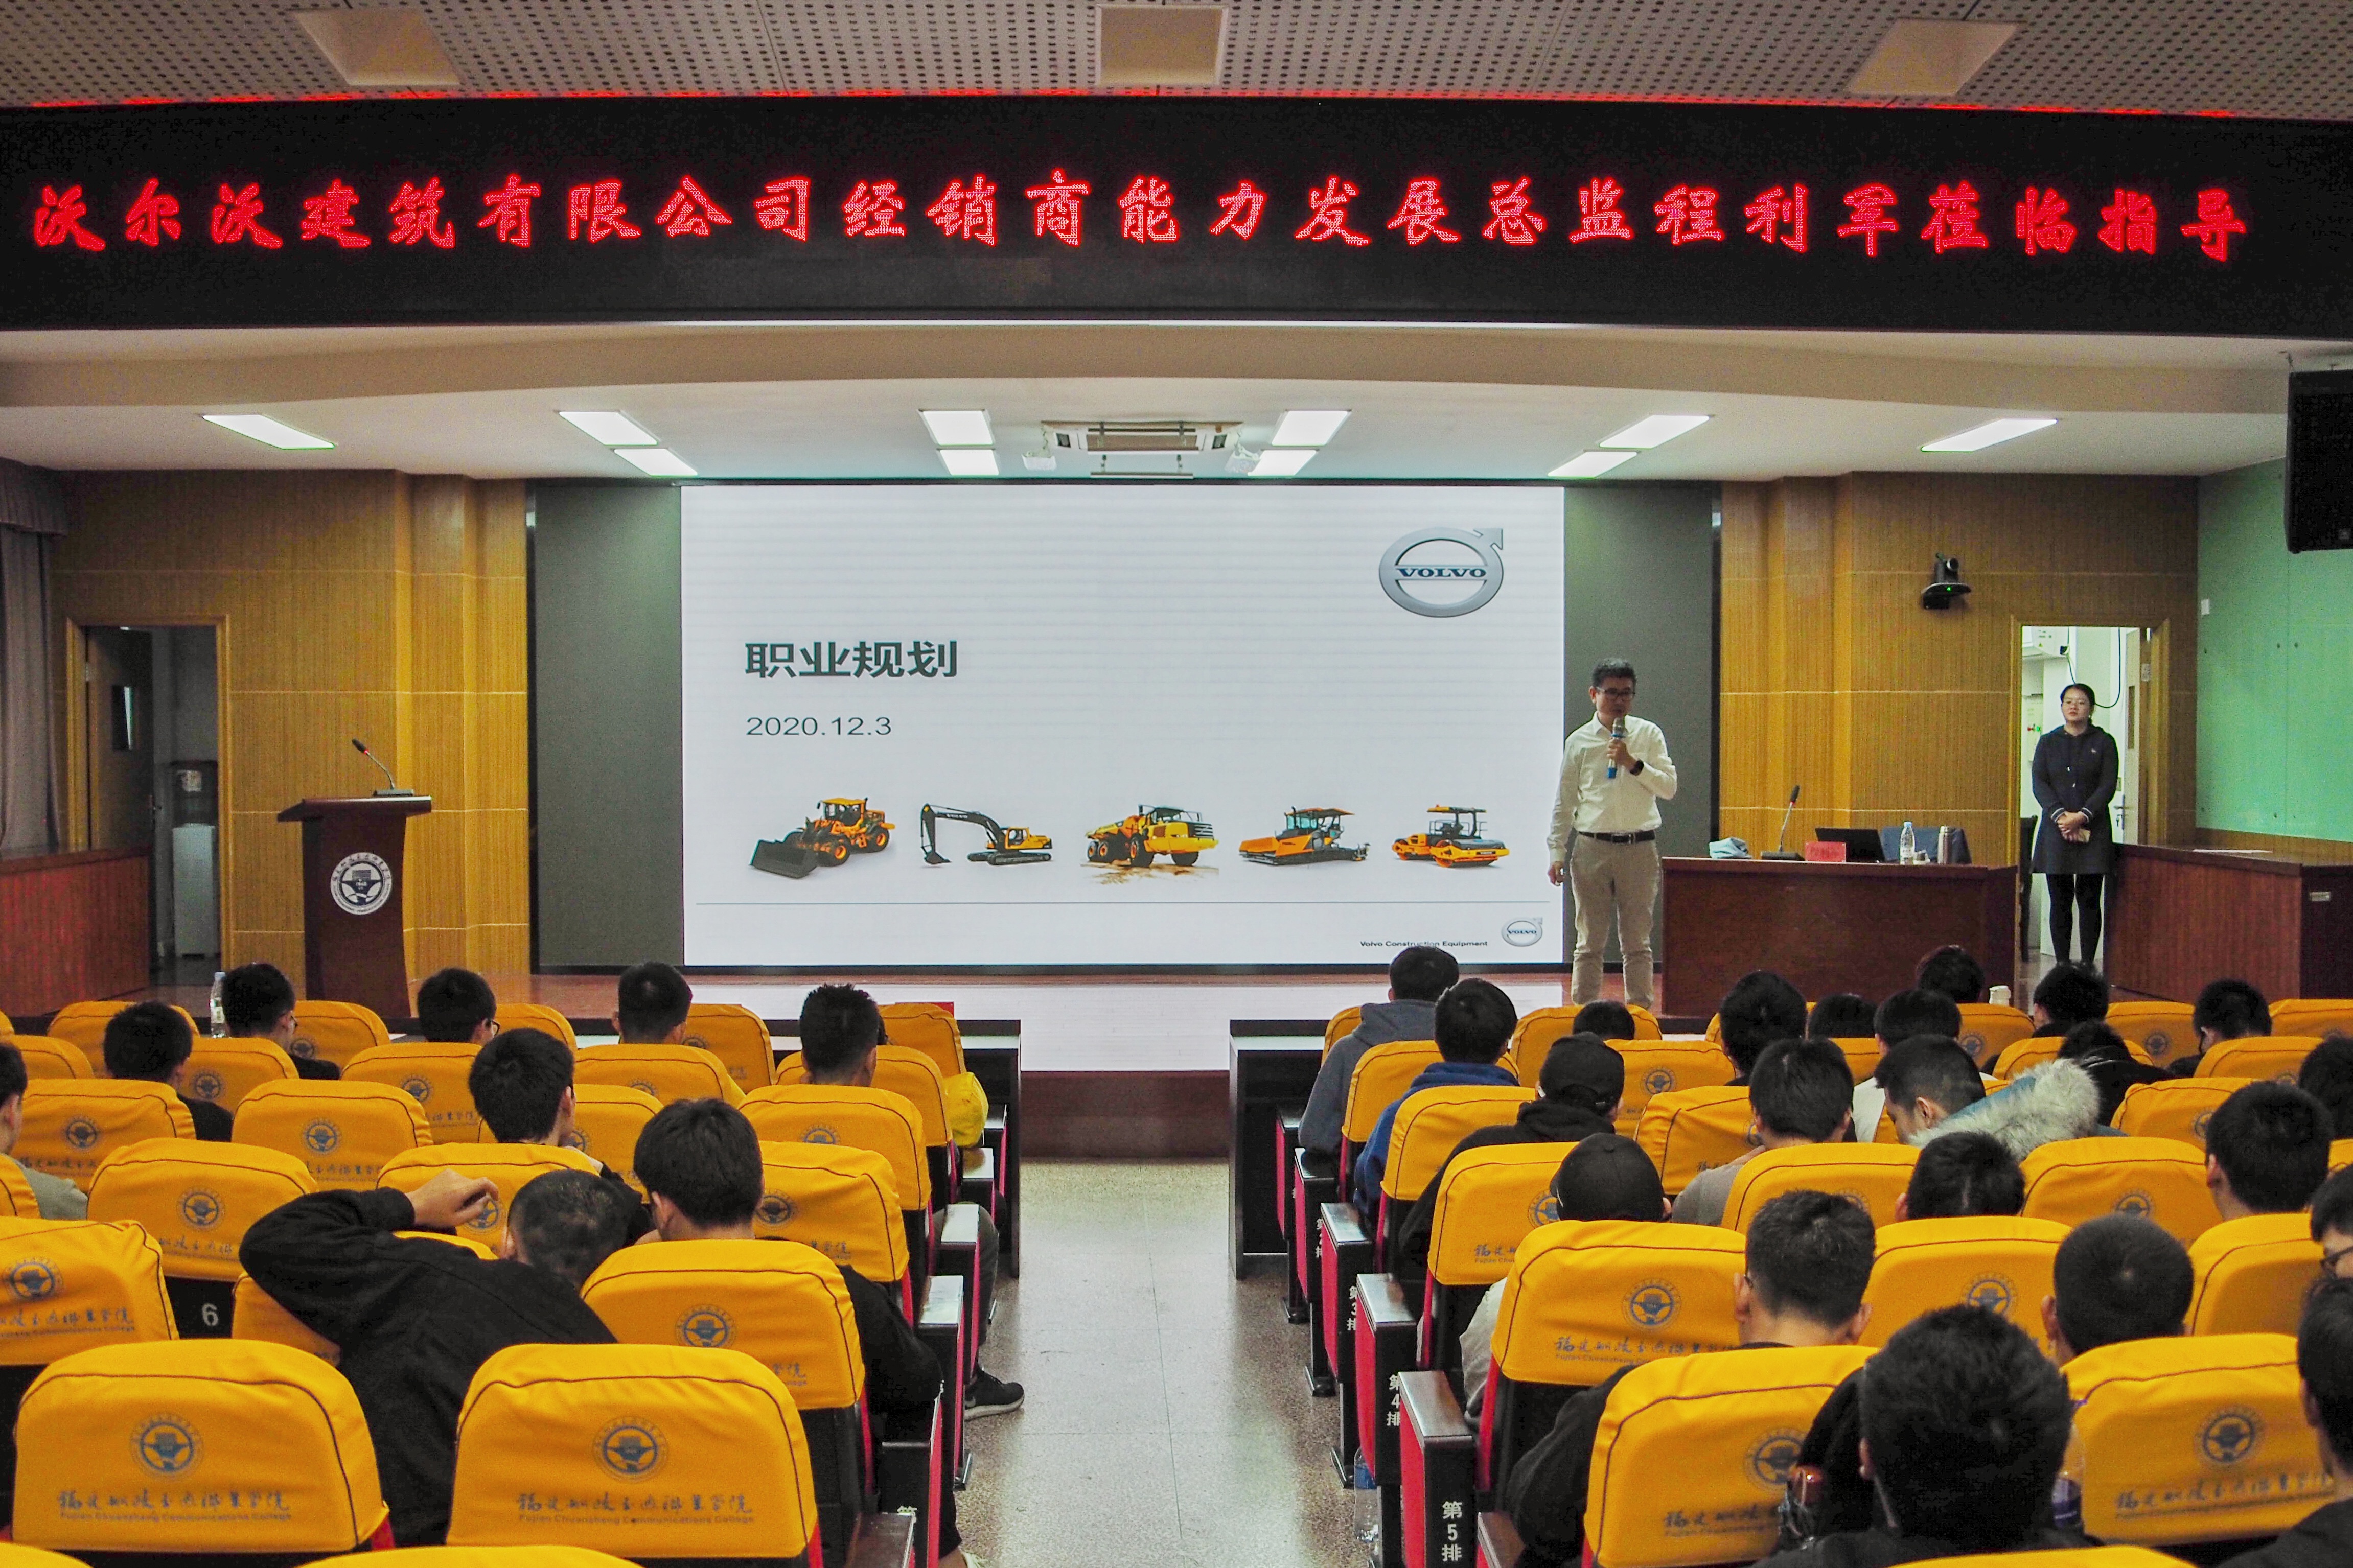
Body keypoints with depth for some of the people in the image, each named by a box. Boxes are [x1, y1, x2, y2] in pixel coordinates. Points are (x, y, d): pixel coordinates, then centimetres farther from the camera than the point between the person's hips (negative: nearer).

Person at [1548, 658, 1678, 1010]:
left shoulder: (1649, 735, 4)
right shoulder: (1579, 741, 4)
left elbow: (1669, 788, -2)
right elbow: (1565, 802, 8)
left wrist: (1633, 764, -15)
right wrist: (1557, 853, 4)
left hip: (1639, 848, 0)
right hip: (1591, 848, 0)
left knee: (1637, 943, 6)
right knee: (1590, 942, 5)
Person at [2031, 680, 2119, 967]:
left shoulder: (2103, 742, 6)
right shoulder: (2048, 742, 11)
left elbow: (2108, 786, -2)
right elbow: (2039, 784, 1)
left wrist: (2083, 816, -15)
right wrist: (2060, 815, -14)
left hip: (2093, 830, -1)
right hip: (2056, 831, 2)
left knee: (2089, 900, -1)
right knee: (2060, 901, 3)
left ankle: (2088, 965, 3)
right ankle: (2062, 964, 7)